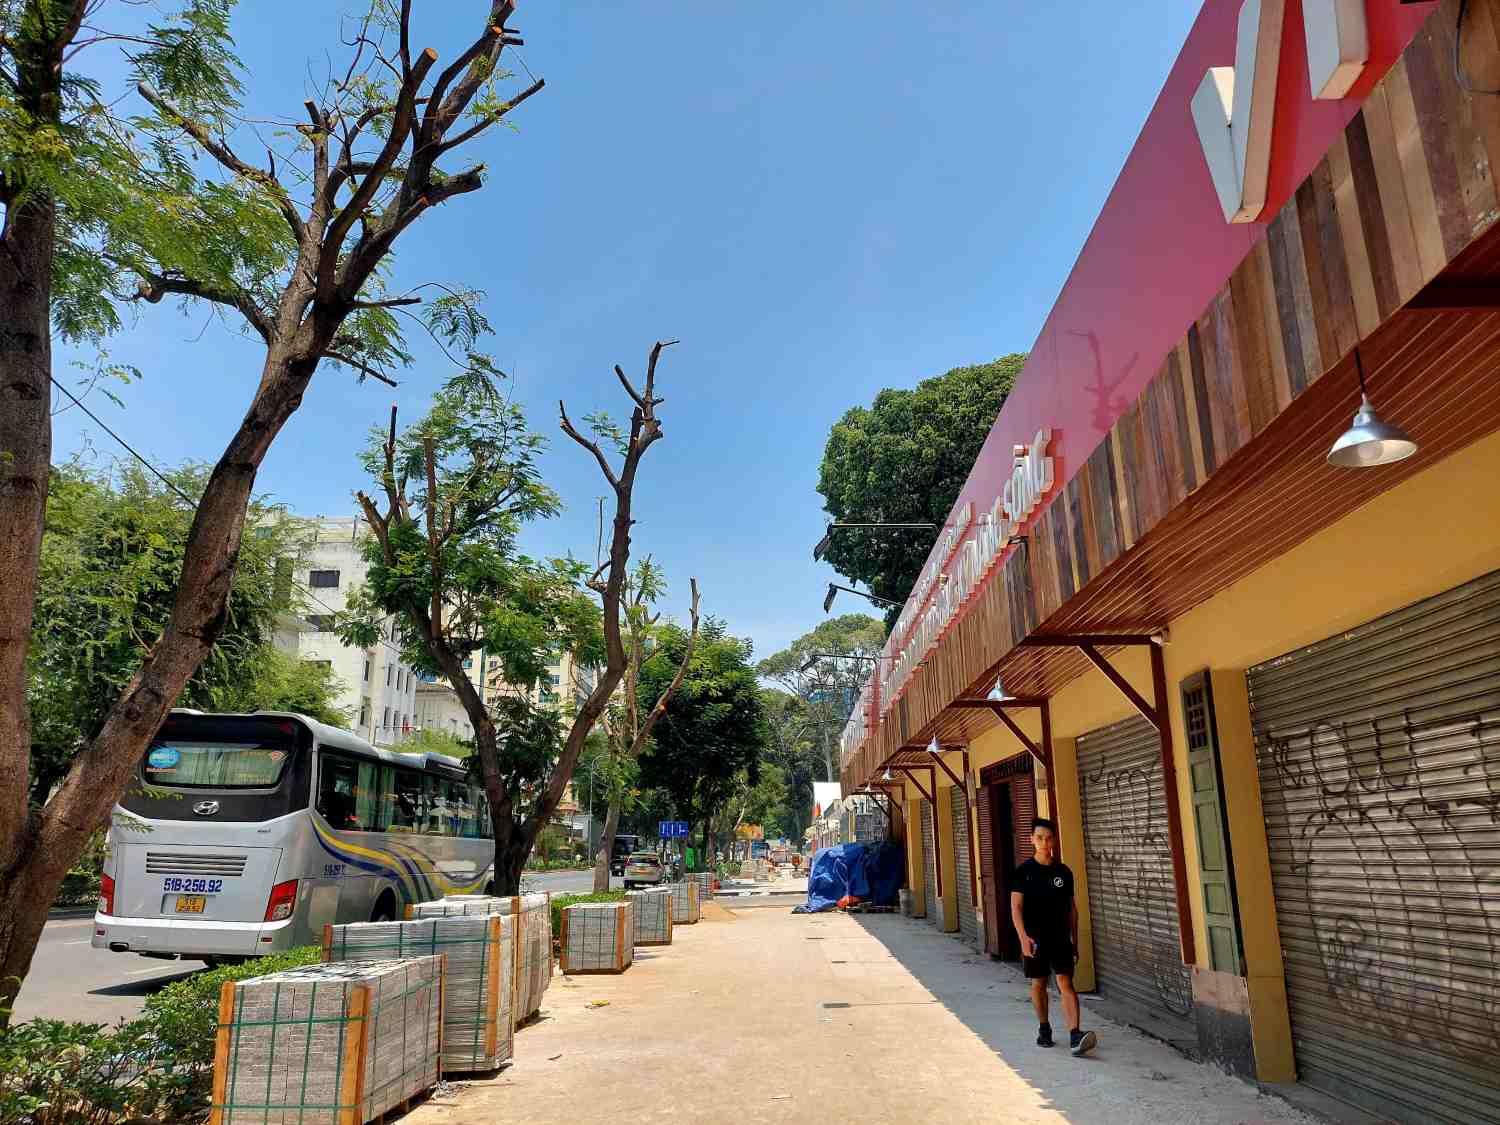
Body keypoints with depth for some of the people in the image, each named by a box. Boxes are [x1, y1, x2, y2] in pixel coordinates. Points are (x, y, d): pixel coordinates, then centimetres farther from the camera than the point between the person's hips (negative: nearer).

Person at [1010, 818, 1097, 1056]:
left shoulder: (1063, 871, 4)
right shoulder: (1024, 871, -4)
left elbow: (1071, 908, 11)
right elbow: (1016, 907, -8)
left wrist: (1074, 940, 11)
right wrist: (1023, 937, -20)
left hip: (1060, 938, 1)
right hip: (1034, 938, -1)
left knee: (1065, 983, -9)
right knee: (1038, 983, 11)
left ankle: (1075, 1035, -16)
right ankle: (1044, 1028, 28)